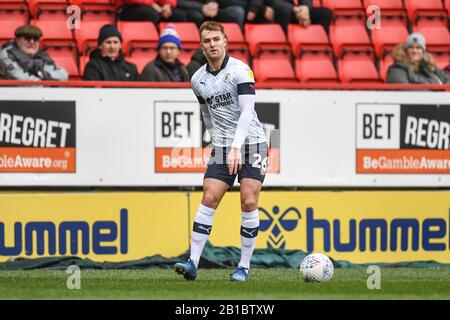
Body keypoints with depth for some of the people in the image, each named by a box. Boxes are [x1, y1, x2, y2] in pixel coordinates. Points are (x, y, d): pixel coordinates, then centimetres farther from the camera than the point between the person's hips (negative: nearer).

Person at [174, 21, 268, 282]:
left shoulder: (240, 70, -11)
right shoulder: (198, 79, 6)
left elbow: (247, 111, -17)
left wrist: (236, 147, -26)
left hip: (251, 142, -4)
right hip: (222, 147, 4)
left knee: (249, 203, -9)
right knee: (209, 199, -8)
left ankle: (244, 266, 0)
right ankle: (193, 263, -11)